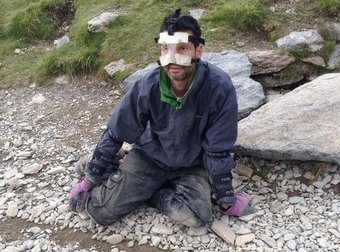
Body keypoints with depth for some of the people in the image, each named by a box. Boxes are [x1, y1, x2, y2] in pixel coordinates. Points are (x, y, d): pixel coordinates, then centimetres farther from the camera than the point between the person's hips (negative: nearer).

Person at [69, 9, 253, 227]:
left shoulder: (219, 88, -28)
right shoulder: (148, 86, -22)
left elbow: (218, 149, -16)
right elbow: (115, 133, -8)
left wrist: (226, 197, -8)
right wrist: (92, 178, -2)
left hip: (192, 166, 1)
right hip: (150, 157, 0)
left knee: (196, 216, -27)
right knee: (102, 211, -13)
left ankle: (148, 192, -1)